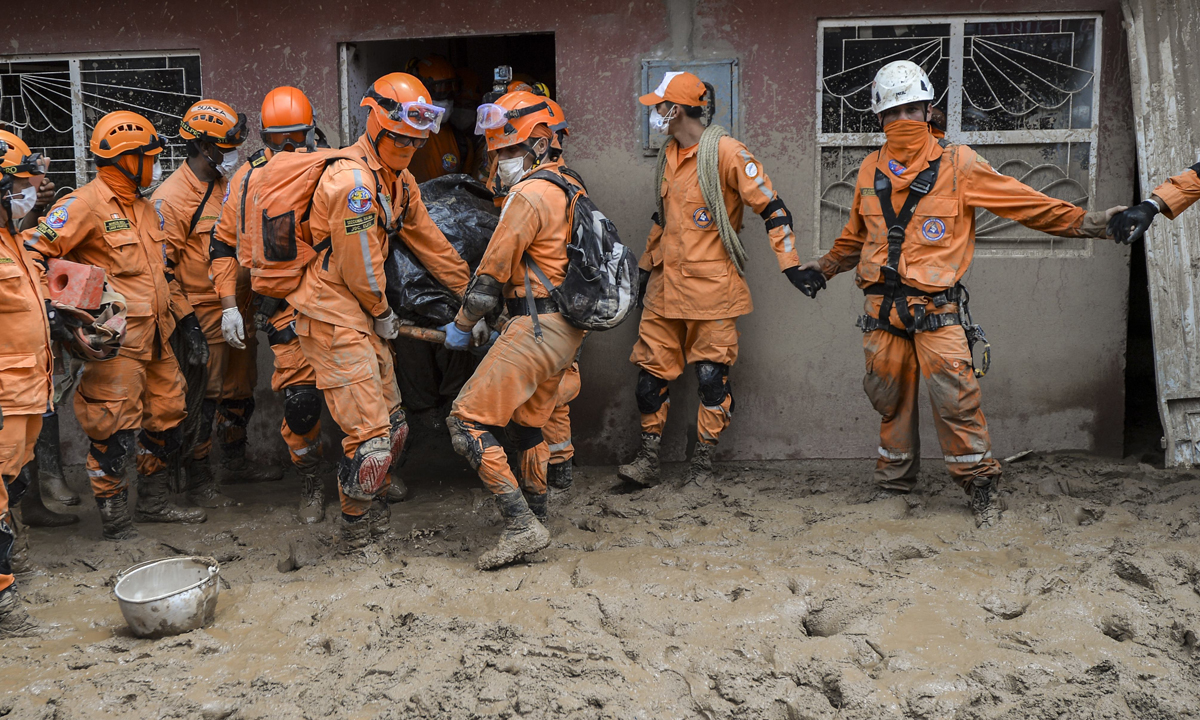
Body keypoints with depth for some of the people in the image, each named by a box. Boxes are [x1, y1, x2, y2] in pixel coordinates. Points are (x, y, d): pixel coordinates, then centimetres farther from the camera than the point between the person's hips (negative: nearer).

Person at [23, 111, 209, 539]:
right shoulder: (86, 205, -11)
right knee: (115, 431, -5)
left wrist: (187, 321, 18)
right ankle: (114, 520, 9)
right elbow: (34, 250, -15)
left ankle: (154, 504, 33)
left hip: (155, 338, 9)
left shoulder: (145, 209, 17)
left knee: (166, 419, 17)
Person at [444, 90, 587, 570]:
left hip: (536, 329, -10)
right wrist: (483, 318, 20)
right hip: (567, 330, 10)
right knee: (528, 422, 25)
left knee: (468, 421, -8)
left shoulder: (530, 194, -14)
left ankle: (521, 526, -12)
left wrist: (464, 324, 2)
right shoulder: (565, 188, 17)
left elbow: (493, 271, -12)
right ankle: (535, 517, 37)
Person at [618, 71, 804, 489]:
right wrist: (647, 267, 26)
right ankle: (647, 461, 16)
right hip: (665, 286, 7)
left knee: (711, 377, -1)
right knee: (650, 374, 6)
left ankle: (702, 465, 13)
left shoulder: (725, 152, -10)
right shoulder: (668, 155, 14)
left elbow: (772, 207, -10)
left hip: (711, 286, -7)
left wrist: (790, 263, -15)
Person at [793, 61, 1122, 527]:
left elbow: (1028, 204, 0)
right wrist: (825, 267, 34)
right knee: (891, 397, 8)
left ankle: (979, 482, 6)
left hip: (937, 308, -3)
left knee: (956, 397, -10)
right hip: (883, 305, 4)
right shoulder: (871, 170, 11)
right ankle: (894, 482, 23)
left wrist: (1089, 222, -3)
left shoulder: (957, 165, -1)